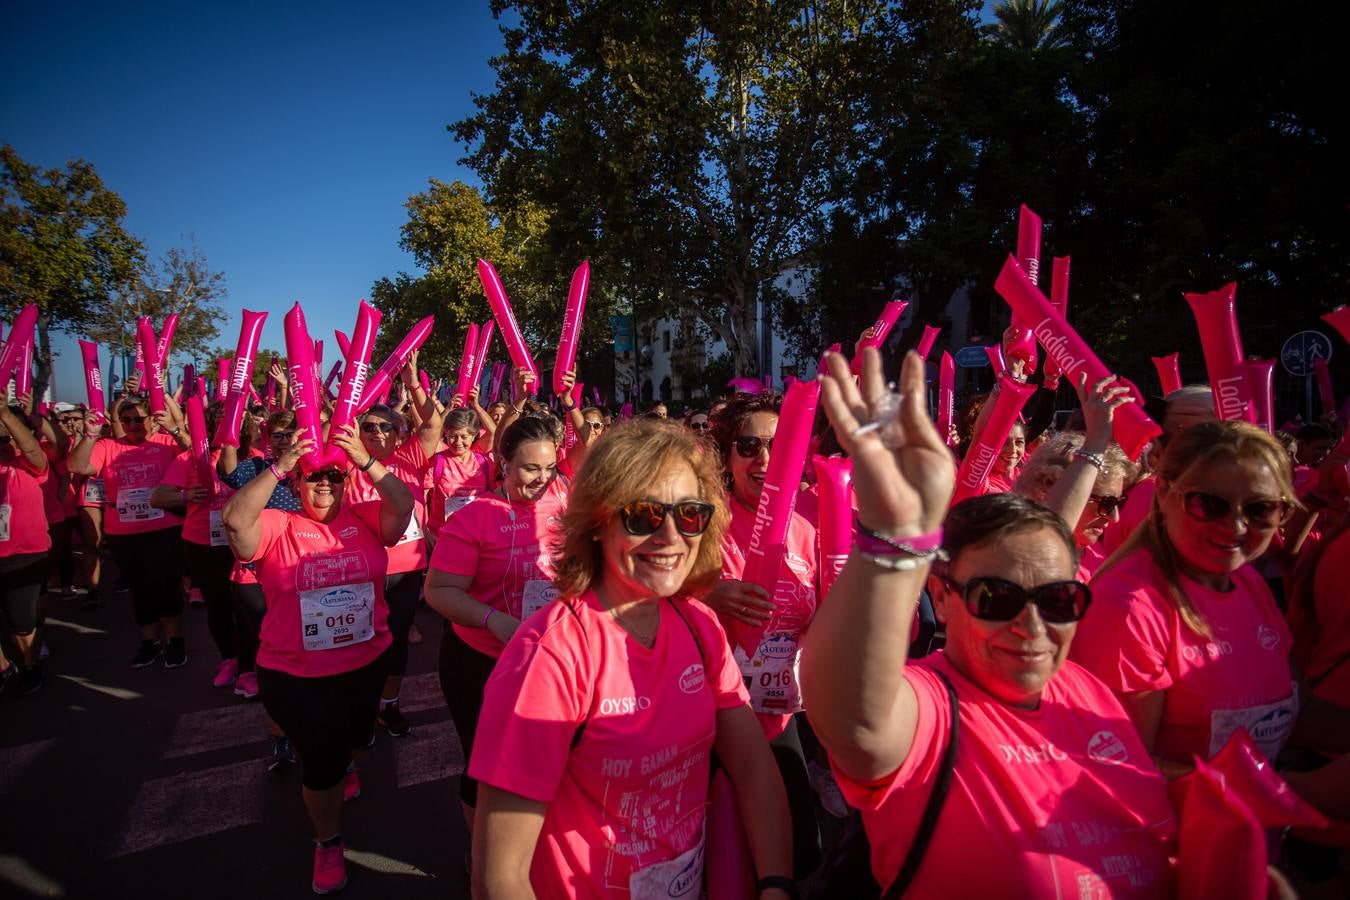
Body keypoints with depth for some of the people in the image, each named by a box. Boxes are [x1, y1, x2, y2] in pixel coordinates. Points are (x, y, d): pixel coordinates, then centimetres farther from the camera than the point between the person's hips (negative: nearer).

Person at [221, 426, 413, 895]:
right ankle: (328, 842, 34)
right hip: (296, 675, -3)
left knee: (355, 737, 28)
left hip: (367, 664, 3)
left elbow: (404, 504, -21)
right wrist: (278, 469, -31)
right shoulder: (276, 527, -10)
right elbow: (236, 519, -28)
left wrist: (367, 462, -29)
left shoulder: (365, 519, -5)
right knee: (320, 760, 9)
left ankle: (342, 768, 64)